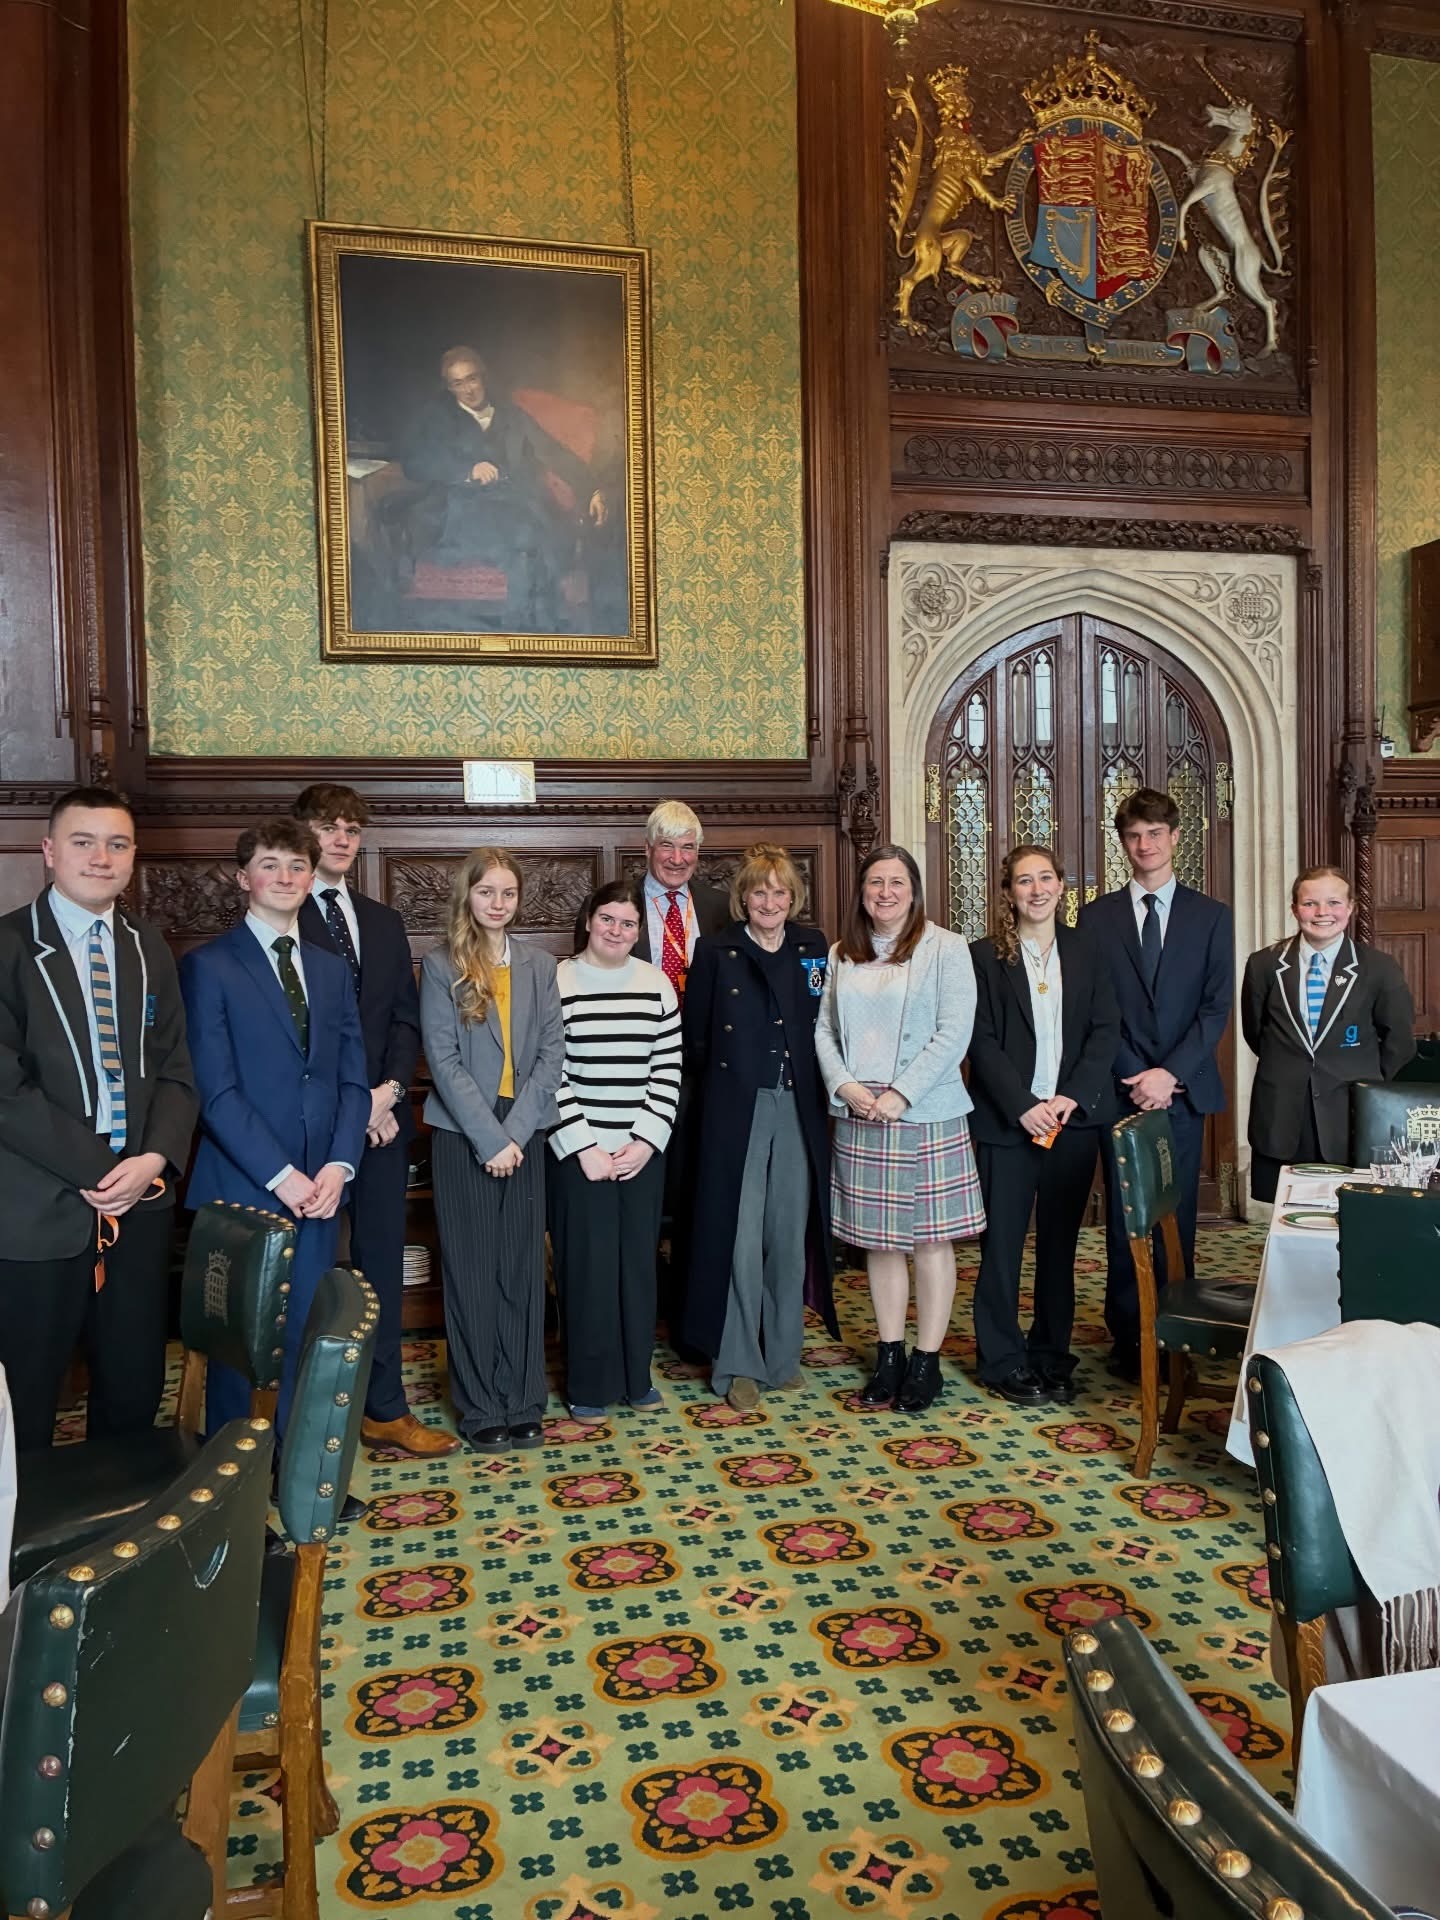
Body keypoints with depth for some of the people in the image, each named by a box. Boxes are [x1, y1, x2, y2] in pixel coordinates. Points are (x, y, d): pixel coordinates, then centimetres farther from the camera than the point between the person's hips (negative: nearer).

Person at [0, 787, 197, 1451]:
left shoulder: (148, 949, 12)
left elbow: (174, 1070, 10)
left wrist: (155, 1159, -7)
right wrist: (98, 1169, -13)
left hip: (140, 1203, 5)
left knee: (136, 1391, 11)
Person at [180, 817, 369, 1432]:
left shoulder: (332, 969, 14)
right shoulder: (208, 966, -3)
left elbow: (353, 1078, 9)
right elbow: (216, 1091, -10)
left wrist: (339, 1165, -5)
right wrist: (280, 1175, -14)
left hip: (319, 1188, 4)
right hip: (242, 1189, -4)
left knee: (307, 1336, 9)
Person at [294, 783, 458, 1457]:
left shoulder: (385, 922, 15)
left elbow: (405, 1017, 11)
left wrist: (390, 1089, -6)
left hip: (383, 1116, 5)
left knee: (383, 1261, 8)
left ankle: (384, 1408, 17)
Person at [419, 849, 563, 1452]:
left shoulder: (539, 968, 7)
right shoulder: (440, 966, -2)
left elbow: (551, 1054, 1)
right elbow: (443, 1059, -9)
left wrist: (516, 1132, -10)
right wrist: (490, 1138, -14)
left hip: (523, 1137, 3)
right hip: (463, 1138, -2)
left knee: (524, 1270, 6)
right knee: (471, 1272, 4)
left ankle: (523, 1404, 17)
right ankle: (481, 1409, 15)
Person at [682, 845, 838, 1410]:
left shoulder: (814, 948, 7)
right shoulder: (715, 953, 0)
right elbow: (695, 1038, 3)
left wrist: (826, 1088, 0)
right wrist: (723, 1084, 2)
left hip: (799, 1110, 3)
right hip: (736, 1110, -3)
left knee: (791, 1235, 9)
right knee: (740, 1236, -2)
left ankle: (782, 1355, 24)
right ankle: (737, 1364, 10)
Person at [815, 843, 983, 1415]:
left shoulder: (945, 948, -3)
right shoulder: (841, 955, 10)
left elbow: (954, 1032, -10)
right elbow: (824, 1029, 10)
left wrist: (900, 1093, -15)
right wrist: (844, 1085, -7)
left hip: (926, 1115, -4)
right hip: (858, 1117, 4)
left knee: (930, 1237, 3)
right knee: (879, 1240, 10)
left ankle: (927, 1362, 13)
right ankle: (889, 1356, 21)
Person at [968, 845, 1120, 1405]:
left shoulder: (1085, 953, 8)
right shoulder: (986, 956, 0)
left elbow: (1106, 1030, 2)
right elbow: (982, 1040, -5)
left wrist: (1072, 1097, -10)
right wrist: (1023, 1105, -14)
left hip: (1074, 1116, 3)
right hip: (1007, 1121, -2)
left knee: (1060, 1241, 10)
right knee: (1002, 1240, 2)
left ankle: (1051, 1355, 22)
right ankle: (1002, 1360, 13)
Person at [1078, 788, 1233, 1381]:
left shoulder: (1211, 915, 6)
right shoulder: (1096, 916, 5)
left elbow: (1216, 1006, -1)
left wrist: (1171, 1074, -12)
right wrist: (1134, 1077, -8)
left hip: (1184, 1088, 0)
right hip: (1120, 1089, 0)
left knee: (1177, 1216, 5)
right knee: (1124, 1218, 4)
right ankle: (1128, 1339, 14)